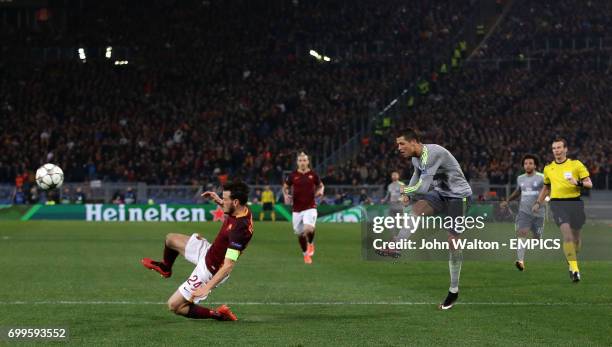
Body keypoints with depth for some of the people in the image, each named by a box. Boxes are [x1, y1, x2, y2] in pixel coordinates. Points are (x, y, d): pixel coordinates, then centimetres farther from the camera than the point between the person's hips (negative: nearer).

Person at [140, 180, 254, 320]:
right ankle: (165, 267, 51)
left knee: (174, 306, -4)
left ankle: (218, 314, 4)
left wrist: (207, 287, -39)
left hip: (209, 270, -9)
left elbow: (229, 265, -38)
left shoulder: (239, 228, -37)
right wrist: (219, 201, 4)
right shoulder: (242, 209, -11)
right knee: (171, 239, 20)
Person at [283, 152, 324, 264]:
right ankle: (306, 254, 33)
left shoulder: (313, 175, -1)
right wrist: (286, 195, -6)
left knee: (308, 229, -25)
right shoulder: (292, 175, -1)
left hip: (310, 207, -2)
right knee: (300, 234, 8)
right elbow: (285, 187, 14)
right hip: (297, 209, 2)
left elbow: (321, 185, 16)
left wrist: (320, 191, -6)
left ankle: (310, 244, 10)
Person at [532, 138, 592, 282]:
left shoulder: (576, 164, 3)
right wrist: (538, 203, 24)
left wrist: (578, 183, -19)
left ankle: (572, 264, 33)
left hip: (575, 203, 0)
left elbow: (589, 184, 0)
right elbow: (546, 187, 29)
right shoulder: (548, 168, 13)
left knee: (575, 236, 6)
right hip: (557, 204, 0)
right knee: (567, 234, -19)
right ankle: (575, 269, -20)